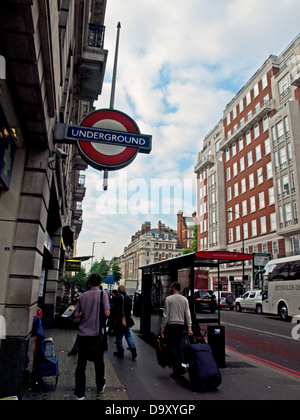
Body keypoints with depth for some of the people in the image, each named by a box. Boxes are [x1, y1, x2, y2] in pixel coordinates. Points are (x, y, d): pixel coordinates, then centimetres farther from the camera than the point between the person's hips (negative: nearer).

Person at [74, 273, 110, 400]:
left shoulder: (83, 296, 1)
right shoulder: (103, 294, -8)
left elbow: (76, 314, 3)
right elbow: (106, 313, -15)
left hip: (83, 334, 2)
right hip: (97, 333, -1)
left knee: (81, 363, 8)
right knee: (99, 362, 17)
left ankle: (79, 393, 8)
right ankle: (100, 387, 34)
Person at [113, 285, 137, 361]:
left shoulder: (117, 298, -15)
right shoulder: (129, 298, 6)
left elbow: (116, 310, -17)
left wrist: (115, 319, -10)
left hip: (119, 320, -6)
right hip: (127, 320, 6)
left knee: (119, 336, 6)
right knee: (128, 334, 15)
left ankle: (120, 352, 11)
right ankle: (132, 347, -4)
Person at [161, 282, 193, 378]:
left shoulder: (169, 299, -7)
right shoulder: (185, 299, 5)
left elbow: (166, 315, -7)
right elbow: (188, 315, 4)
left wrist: (163, 327, -1)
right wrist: (189, 328, 7)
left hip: (171, 325, -4)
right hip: (181, 325, 4)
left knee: (172, 347, 3)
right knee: (179, 345, 19)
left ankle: (176, 371, 7)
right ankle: (183, 364, 7)